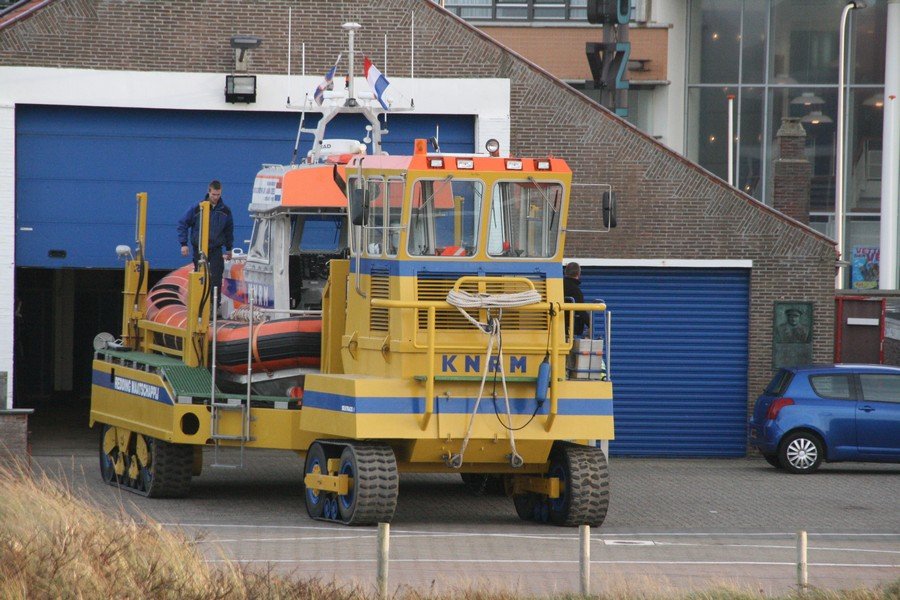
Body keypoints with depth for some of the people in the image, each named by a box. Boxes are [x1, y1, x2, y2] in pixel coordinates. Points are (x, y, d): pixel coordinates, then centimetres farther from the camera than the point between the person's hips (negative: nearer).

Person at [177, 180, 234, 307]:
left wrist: (229, 248, 19)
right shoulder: (197, 208, -5)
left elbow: (229, 230, 18)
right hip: (199, 249, -1)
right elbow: (183, 224, 1)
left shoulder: (225, 211, 3)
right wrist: (183, 244, -5)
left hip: (216, 250, 1)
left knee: (216, 278, -11)